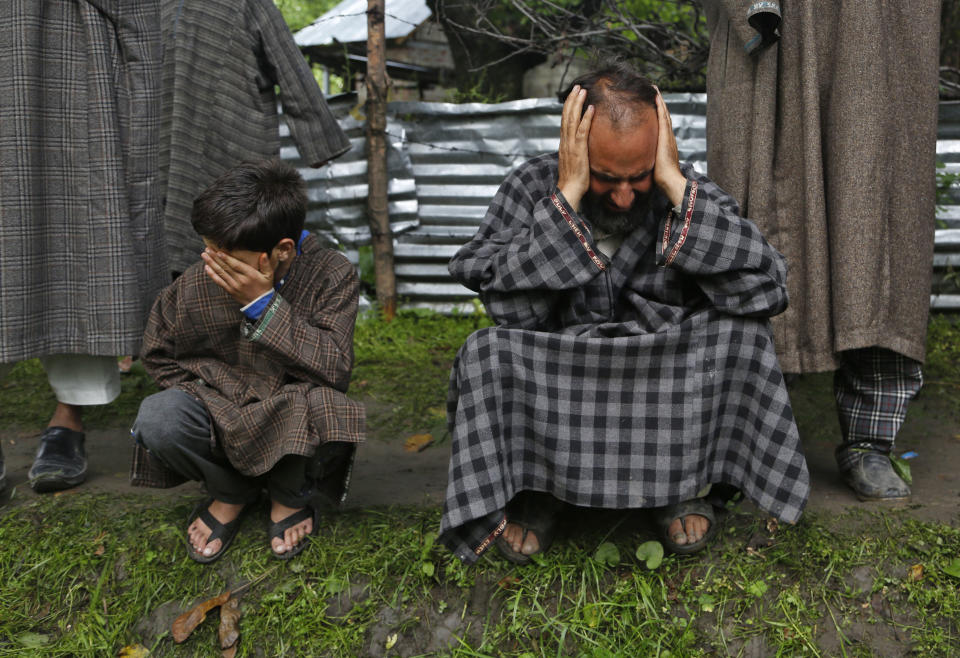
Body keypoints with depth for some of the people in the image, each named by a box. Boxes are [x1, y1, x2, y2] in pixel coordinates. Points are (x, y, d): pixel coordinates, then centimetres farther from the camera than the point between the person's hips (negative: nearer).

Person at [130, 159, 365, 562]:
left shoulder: (331, 275, -14)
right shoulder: (194, 286, -10)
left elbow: (335, 366, -26)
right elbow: (158, 354, 8)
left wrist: (262, 304, -30)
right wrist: (207, 394, -8)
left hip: (291, 427, -2)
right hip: (223, 422, 2)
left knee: (325, 411, -38)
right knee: (157, 419, -29)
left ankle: (291, 498, 0)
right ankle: (230, 494, 4)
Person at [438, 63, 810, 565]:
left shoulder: (691, 196, -6)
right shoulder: (530, 188, -7)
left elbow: (767, 288, -23)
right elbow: (510, 305, -23)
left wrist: (675, 184, -23)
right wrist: (569, 193, -26)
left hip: (671, 399, 1)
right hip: (546, 405, 0)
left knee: (741, 333, -24)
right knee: (487, 352, -28)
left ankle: (685, 485, -1)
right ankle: (531, 494, -2)